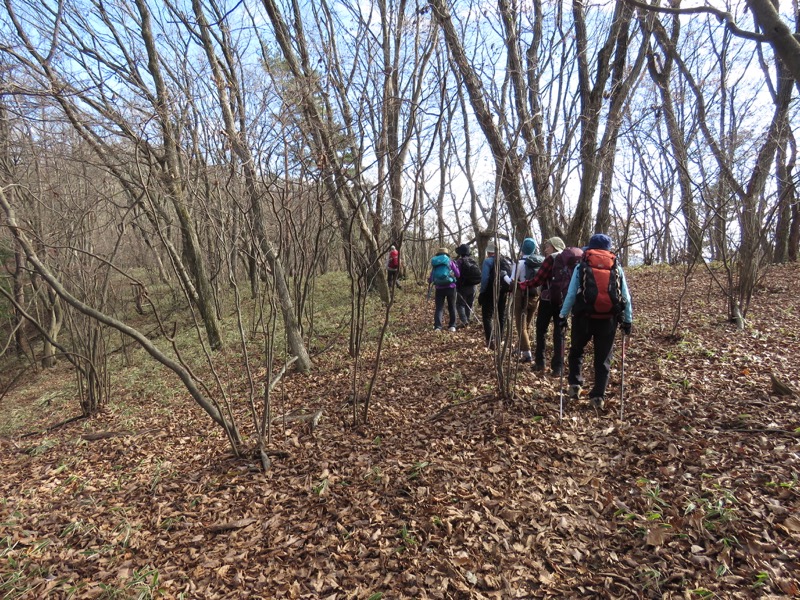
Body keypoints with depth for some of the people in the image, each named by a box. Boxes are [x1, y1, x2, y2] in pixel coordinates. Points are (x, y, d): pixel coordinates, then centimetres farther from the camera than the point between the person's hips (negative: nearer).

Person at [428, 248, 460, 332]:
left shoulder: (434, 264, 5)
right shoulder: (450, 262, 1)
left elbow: (431, 278, 4)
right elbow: (458, 274, -2)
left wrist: (429, 280, 27)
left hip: (439, 288, 1)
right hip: (450, 287, -1)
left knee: (439, 308, 4)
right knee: (452, 307, 12)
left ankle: (437, 326, -8)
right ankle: (452, 326, 16)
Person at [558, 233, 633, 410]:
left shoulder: (581, 266, 3)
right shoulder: (617, 268, 8)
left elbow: (571, 294, -1)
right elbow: (626, 296, 8)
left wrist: (563, 315, 5)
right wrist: (627, 320, 15)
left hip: (584, 317, -1)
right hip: (608, 319, 1)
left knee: (576, 351, 21)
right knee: (603, 359, 10)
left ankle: (575, 384, 14)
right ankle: (598, 396, 10)